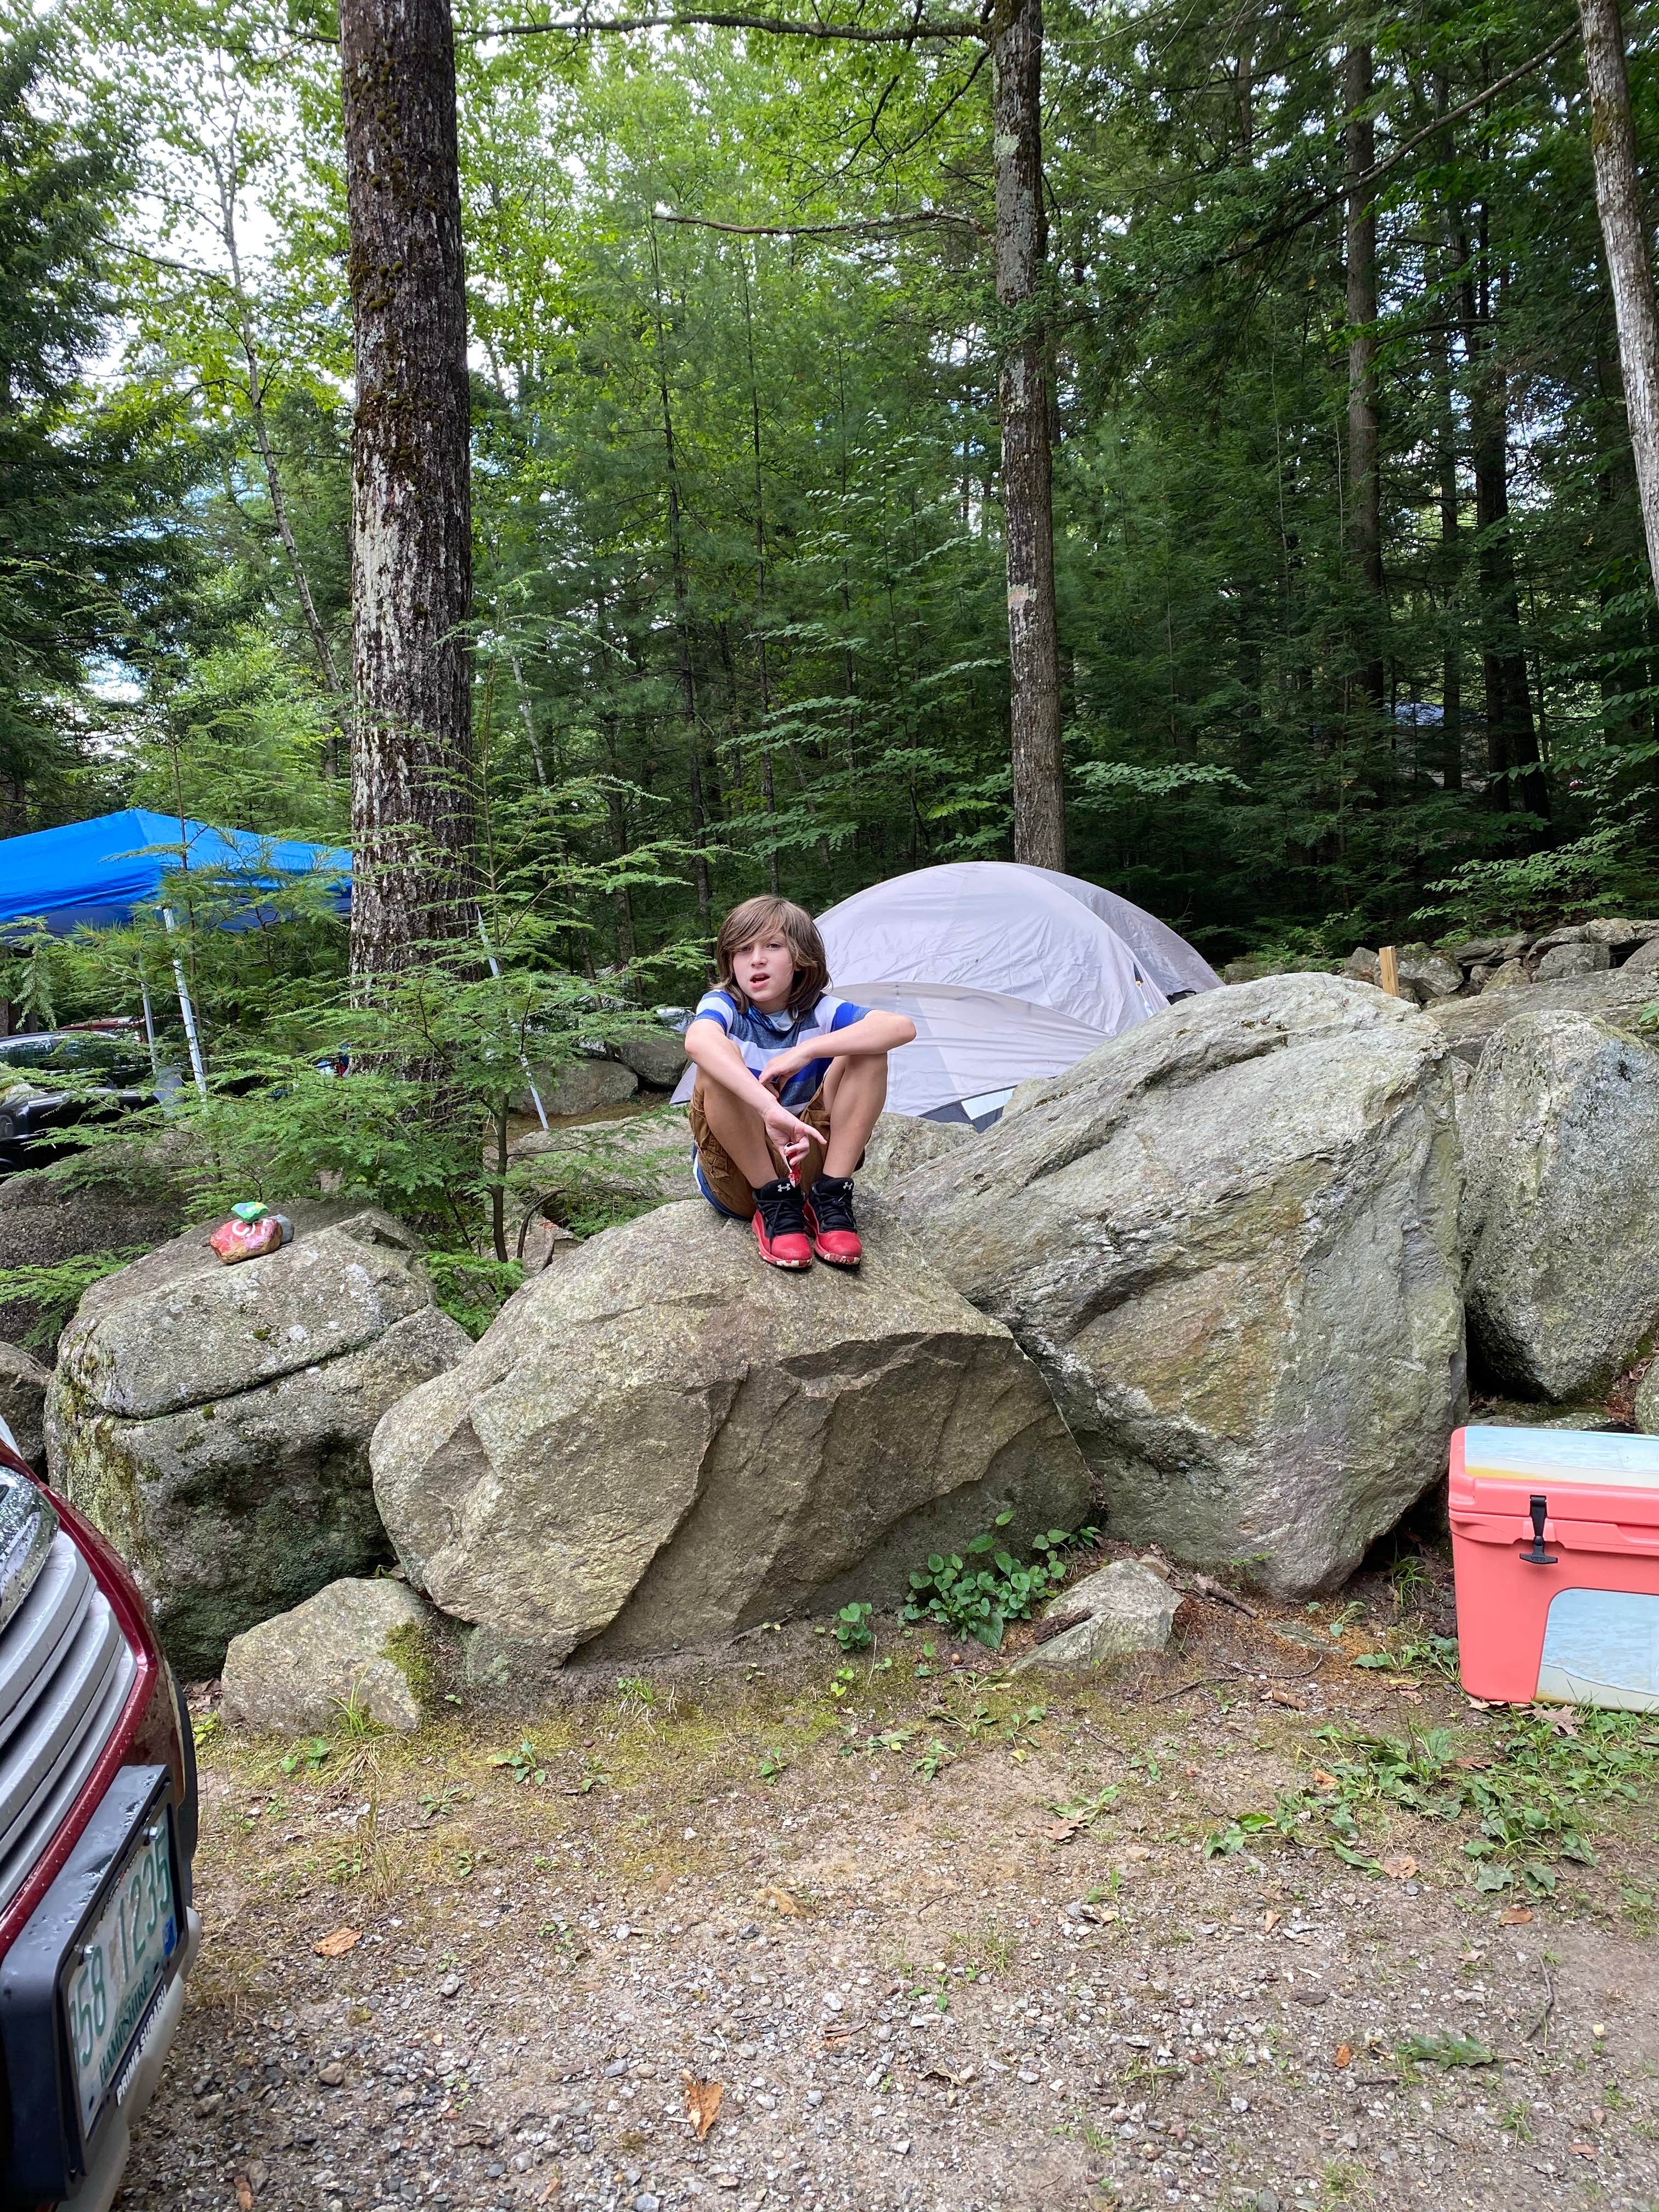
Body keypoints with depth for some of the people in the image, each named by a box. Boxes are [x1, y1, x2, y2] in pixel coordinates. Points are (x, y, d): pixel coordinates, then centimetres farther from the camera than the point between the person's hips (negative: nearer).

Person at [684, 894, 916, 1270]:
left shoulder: (820, 1011, -4)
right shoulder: (723, 1005, -11)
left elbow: (902, 1027, -23)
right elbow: (698, 1041, -38)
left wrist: (808, 1050, -32)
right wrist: (769, 1109, -52)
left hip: (805, 1165, 2)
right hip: (734, 1180, -2)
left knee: (866, 1049, -16)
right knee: (720, 1062, -30)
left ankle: (830, 1199, -17)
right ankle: (774, 1205, -20)